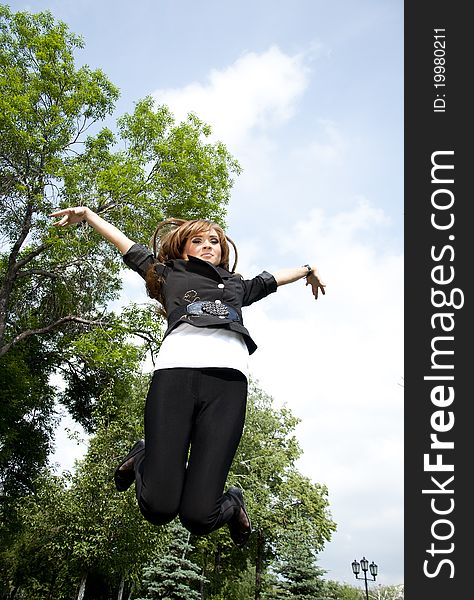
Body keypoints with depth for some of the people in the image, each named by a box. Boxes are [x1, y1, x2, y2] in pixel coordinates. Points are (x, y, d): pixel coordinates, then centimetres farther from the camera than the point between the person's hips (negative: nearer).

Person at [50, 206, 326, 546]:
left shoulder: (237, 285, 39)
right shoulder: (170, 275, 32)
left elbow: (271, 279, 55)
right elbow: (128, 247, 38)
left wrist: (308, 270, 67)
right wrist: (87, 214, 38)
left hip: (227, 378, 1)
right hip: (176, 370, -1)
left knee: (198, 516, -14)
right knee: (158, 508, -12)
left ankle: (231, 503, 23)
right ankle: (144, 460, 22)